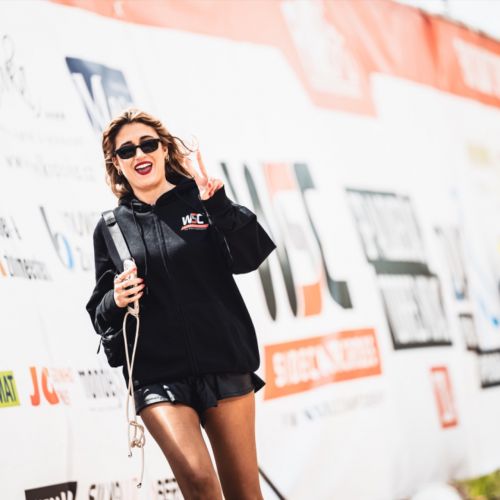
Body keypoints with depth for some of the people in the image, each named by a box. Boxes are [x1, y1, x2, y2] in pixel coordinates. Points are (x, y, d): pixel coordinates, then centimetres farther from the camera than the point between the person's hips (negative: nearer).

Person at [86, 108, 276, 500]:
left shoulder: (201, 201, 6)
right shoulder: (110, 229, 10)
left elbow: (250, 257, -9)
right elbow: (100, 316, 14)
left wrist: (218, 202, -20)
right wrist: (115, 301, -8)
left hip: (225, 365, 0)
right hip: (157, 375, 0)